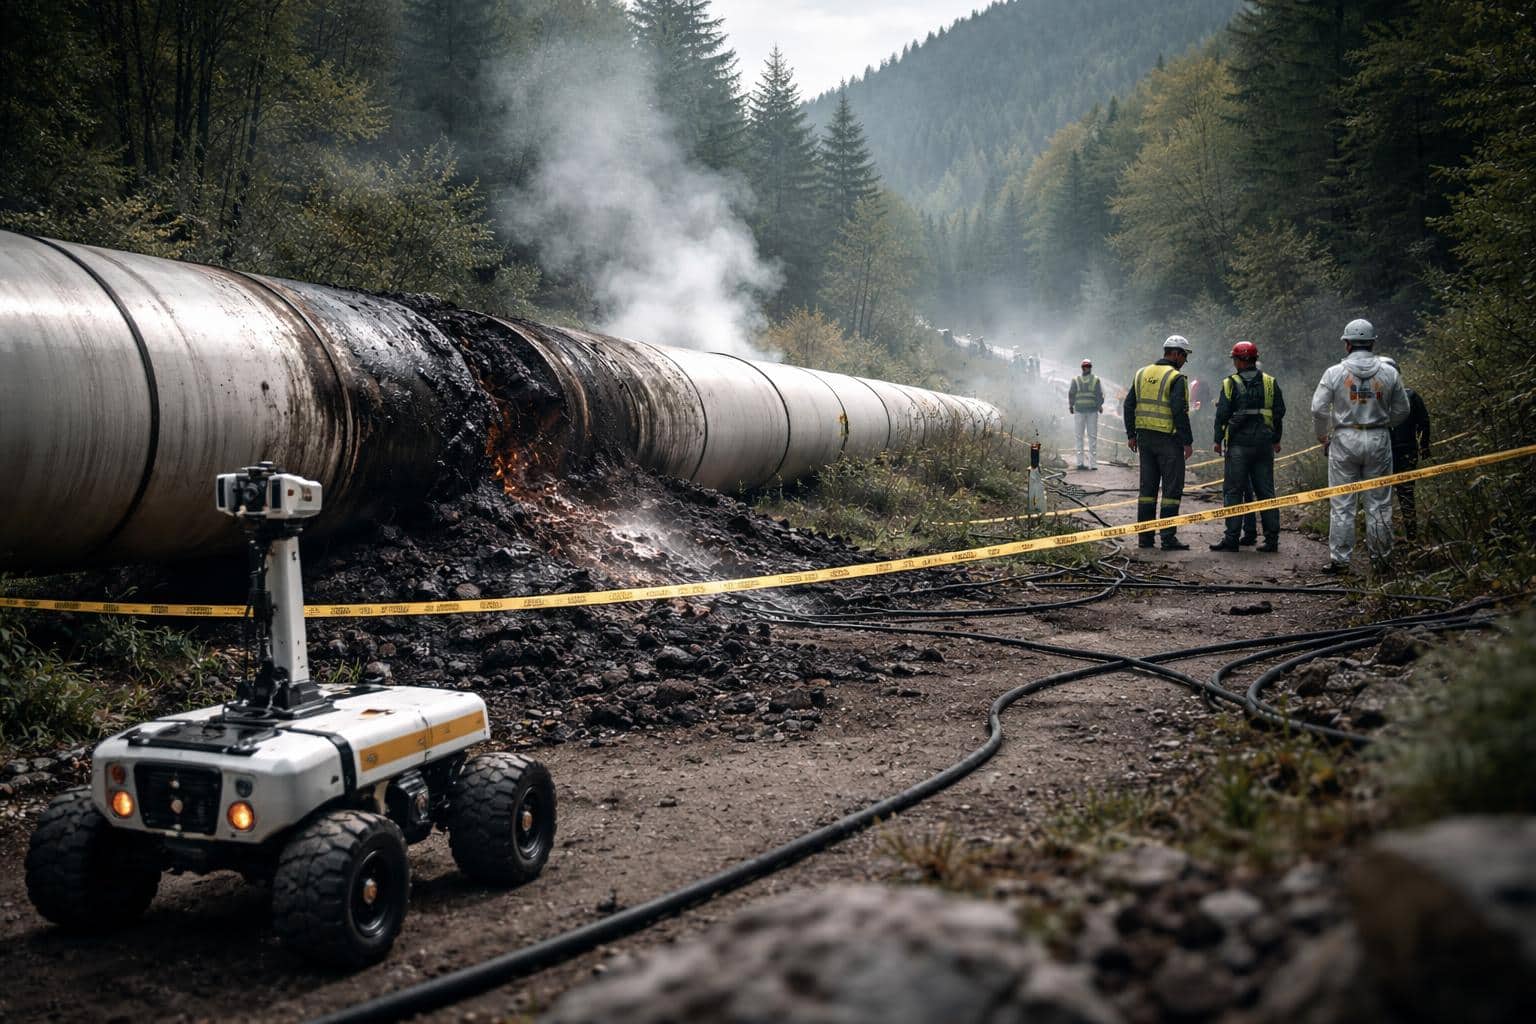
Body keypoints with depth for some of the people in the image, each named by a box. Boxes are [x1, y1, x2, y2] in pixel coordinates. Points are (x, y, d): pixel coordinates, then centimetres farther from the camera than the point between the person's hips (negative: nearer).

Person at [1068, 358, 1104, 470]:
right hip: (1092, 409, 0)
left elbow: (1071, 393, -2)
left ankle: (1080, 462, 1)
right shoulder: (1096, 380, -2)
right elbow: (1100, 394, -3)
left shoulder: (1075, 380, -2)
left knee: (1079, 436, 6)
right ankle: (1093, 463, 1)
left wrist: (1071, 406, 13)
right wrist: (1100, 406, 13)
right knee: (1092, 436, 4)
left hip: (1079, 410, 0)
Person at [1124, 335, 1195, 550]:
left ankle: (1144, 537, 12)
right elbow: (1179, 411, -17)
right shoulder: (1176, 378, -11)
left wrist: (1131, 435, 16)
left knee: (1148, 486, 11)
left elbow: (1129, 406, 11)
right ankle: (1168, 538, -3)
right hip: (1168, 439, -7)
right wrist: (1188, 442, -11)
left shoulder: (1142, 374, 10)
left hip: (1144, 437, 7)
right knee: (1172, 488, 0)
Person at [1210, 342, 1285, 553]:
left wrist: (1218, 440, 3)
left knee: (1233, 491, 0)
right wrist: (1276, 439, 18)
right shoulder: (1271, 383, 7)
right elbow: (1279, 412, 10)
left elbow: (1222, 415, -5)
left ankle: (1232, 537, -4)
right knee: (1265, 490, 8)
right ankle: (1272, 537, 7)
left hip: (1238, 444, -4)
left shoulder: (1230, 384, -4)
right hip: (1264, 445, 4)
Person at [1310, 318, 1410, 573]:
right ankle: (1381, 557, 13)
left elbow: (1318, 409, -6)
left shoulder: (1334, 373, -5)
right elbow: (1401, 411, 7)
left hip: (1344, 440, -1)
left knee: (1341, 504, 2)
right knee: (1379, 502, 8)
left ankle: (1339, 559, 2)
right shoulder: (1389, 373, 1)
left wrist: (1323, 437, 9)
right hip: (1379, 440, 2)